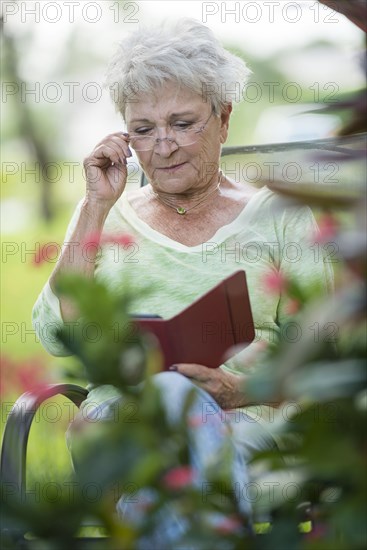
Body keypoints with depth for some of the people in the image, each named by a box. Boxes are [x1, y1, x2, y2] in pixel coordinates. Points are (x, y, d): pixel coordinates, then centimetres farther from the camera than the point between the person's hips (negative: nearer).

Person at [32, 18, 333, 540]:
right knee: (165, 391, -38)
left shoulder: (278, 215, 15)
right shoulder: (107, 215, 20)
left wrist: (241, 390, -14)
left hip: (245, 424, -1)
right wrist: (97, 207, 3)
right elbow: (58, 335, 5)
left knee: (174, 392, -38)